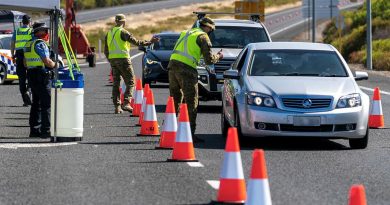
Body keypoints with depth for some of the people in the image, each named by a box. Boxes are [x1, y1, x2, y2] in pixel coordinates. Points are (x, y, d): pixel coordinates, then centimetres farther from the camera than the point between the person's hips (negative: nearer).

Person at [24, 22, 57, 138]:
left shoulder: (28, 44, 16)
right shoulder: (40, 44, -14)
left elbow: (25, 63, 20)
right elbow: (47, 61, -19)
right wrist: (55, 65, -2)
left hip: (31, 75, 9)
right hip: (41, 76, -9)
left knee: (36, 103, 14)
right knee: (46, 104, -7)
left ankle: (34, 130, 15)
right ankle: (45, 130, -10)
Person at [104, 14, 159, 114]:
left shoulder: (109, 33, 13)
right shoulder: (123, 32, -9)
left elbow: (106, 50, 17)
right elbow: (136, 42, -13)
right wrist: (149, 42, -6)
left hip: (112, 59, 7)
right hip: (123, 58, -7)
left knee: (116, 83, 10)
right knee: (130, 82, -2)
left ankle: (117, 106, 7)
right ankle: (126, 103, -17)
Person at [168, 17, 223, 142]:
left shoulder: (186, 33, 22)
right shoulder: (203, 37, 0)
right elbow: (209, 60, -3)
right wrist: (218, 56, 16)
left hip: (172, 65, 7)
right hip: (186, 69, -7)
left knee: (175, 100, 18)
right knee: (191, 104, -2)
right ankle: (190, 134, -6)